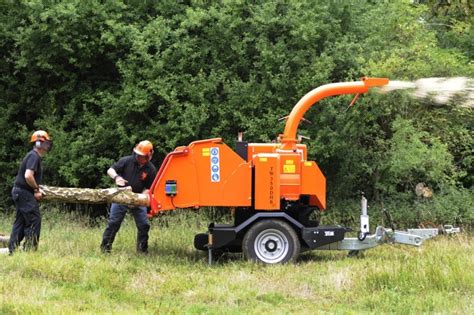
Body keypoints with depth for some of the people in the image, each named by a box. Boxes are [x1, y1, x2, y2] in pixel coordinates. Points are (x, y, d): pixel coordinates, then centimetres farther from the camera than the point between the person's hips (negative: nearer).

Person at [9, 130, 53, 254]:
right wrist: (37, 189, -15)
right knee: (34, 220, -9)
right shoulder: (34, 156, -15)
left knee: (20, 222, 12)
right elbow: (28, 176, -27)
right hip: (25, 193, -10)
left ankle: (12, 250, 14)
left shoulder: (33, 156, 17)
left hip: (19, 192, 10)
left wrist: (35, 189, 11)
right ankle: (29, 250, -9)